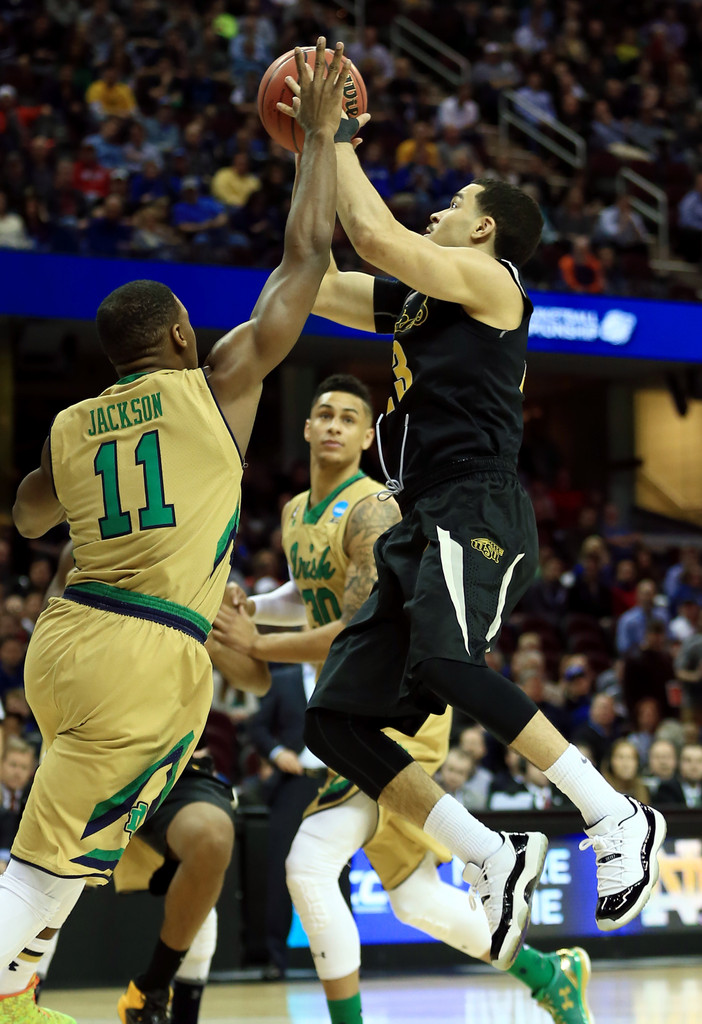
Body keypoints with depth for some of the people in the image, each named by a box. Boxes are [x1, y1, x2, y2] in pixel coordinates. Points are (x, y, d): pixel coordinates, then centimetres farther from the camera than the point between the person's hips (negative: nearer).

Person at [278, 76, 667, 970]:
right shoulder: (417, 302, 27)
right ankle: (494, 861, -3)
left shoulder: (490, 279, 3)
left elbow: (377, 236, -12)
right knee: (333, 719, -2)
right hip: (421, 527, 9)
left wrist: (339, 144, 2)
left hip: (475, 512, -9)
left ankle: (620, 820, -26)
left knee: (443, 664, -36)